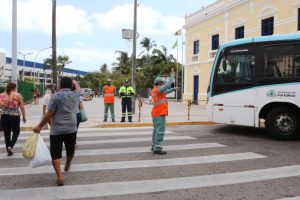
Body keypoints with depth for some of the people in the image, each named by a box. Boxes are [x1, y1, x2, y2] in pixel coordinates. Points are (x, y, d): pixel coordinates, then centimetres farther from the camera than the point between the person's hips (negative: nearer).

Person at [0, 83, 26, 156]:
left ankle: (9, 150, 20)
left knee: (7, 133, 14)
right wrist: (24, 117, 4)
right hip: (15, 117, -2)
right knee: (16, 133, 15)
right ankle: (10, 146, -5)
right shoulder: (17, 95, -5)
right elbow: (22, 107, -5)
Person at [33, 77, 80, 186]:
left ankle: (59, 177, -4)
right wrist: (74, 82, 44)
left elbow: (49, 114, -10)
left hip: (57, 129, -4)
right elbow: (78, 88, 29)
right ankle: (67, 165, 48)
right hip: (71, 128, 4)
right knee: (70, 150, 24)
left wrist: (39, 126, -2)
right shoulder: (75, 95, 3)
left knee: (56, 153, 2)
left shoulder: (56, 96, -8)